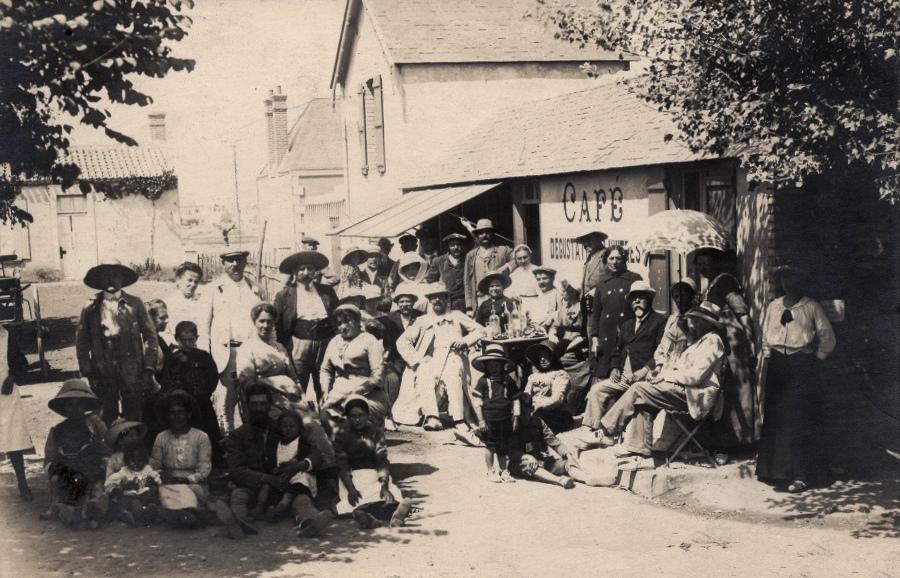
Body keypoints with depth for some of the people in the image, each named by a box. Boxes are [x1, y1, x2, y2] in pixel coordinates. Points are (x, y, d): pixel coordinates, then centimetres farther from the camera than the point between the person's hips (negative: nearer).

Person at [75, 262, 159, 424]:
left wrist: (148, 370, -3)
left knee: (134, 422, 3)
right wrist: (88, 374, 1)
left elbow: (150, 336, 3)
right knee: (106, 422, 5)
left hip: (132, 373, 0)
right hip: (102, 374, 0)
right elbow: (81, 343, 7)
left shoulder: (135, 304, 2)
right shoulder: (91, 308, 3)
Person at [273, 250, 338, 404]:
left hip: (325, 344, 2)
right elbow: (277, 325, 4)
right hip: (299, 344, -2)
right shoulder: (284, 295, 6)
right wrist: (282, 350, -4)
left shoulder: (328, 292, 12)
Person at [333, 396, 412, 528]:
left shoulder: (376, 432, 3)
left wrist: (384, 485, -28)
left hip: (375, 474, 2)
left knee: (391, 492, -32)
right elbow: (342, 464, -9)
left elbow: (382, 460, -9)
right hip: (352, 477, -2)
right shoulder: (341, 434, 0)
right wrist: (350, 488, -27)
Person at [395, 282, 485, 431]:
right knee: (425, 378, -34)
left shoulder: (457, 316, 26)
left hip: (453, 358, -1)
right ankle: (431, 417, -45)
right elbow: (402, 341, 15)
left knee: (453, 377, -36)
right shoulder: (422, 321, 25)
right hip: (430, 361, 1)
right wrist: (416, 359, -1)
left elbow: (479, 330, 19)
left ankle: (459, 420, -41)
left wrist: (464, 341, 0)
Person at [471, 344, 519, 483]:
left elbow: (513, 400, 11)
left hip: (505, 419, 3)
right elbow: (477, 403, -4)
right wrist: (481, 420, -9)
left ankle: (504, 471, 20)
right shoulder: (483, 381, -3)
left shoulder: (508, 381, 6)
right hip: (489, 419, -3)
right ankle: (491, 472, 18)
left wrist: (512, 417, 5)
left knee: (504, 447, 9)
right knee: (490, 446, 6)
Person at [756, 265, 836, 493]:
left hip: (802, 367, -4)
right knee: (775, 418, 5)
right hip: (777, 366, 4)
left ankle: (801, 475, -7)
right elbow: (765, 337, 19)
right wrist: (769, 356, 9)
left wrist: (815, 360, 0)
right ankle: (775, 469, 15)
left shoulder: (812, 308, -2)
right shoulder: (773, 307, 10)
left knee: (800, 419, -8)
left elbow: (828, 339, 2)